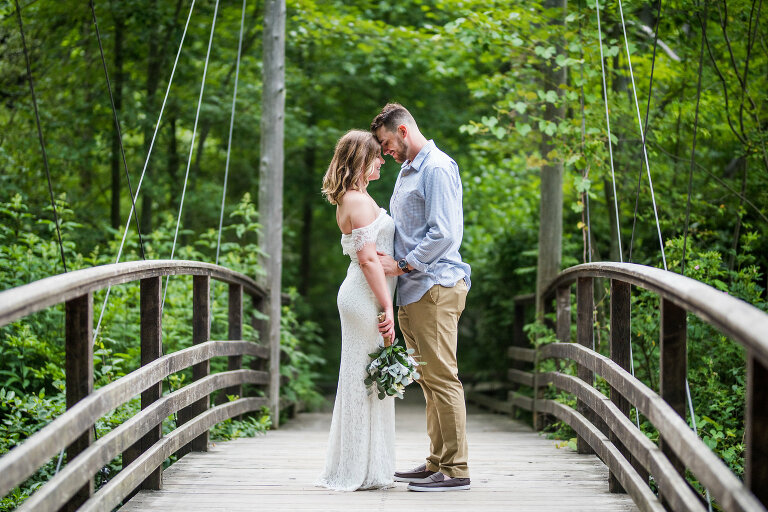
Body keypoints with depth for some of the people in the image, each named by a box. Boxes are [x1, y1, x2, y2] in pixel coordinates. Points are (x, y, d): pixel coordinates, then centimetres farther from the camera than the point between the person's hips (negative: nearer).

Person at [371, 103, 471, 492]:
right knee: (428, 380, 11)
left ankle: (454, 469, -7)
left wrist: (401, 265, -14)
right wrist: (386, 254, 11)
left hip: (435, 287, -10)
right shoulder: (407, 170, 21)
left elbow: (444, 233, -18)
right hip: (412, 290, 10)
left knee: (441, 378, -9)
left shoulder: (437, 168, -10)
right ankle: (437, 463, 16)